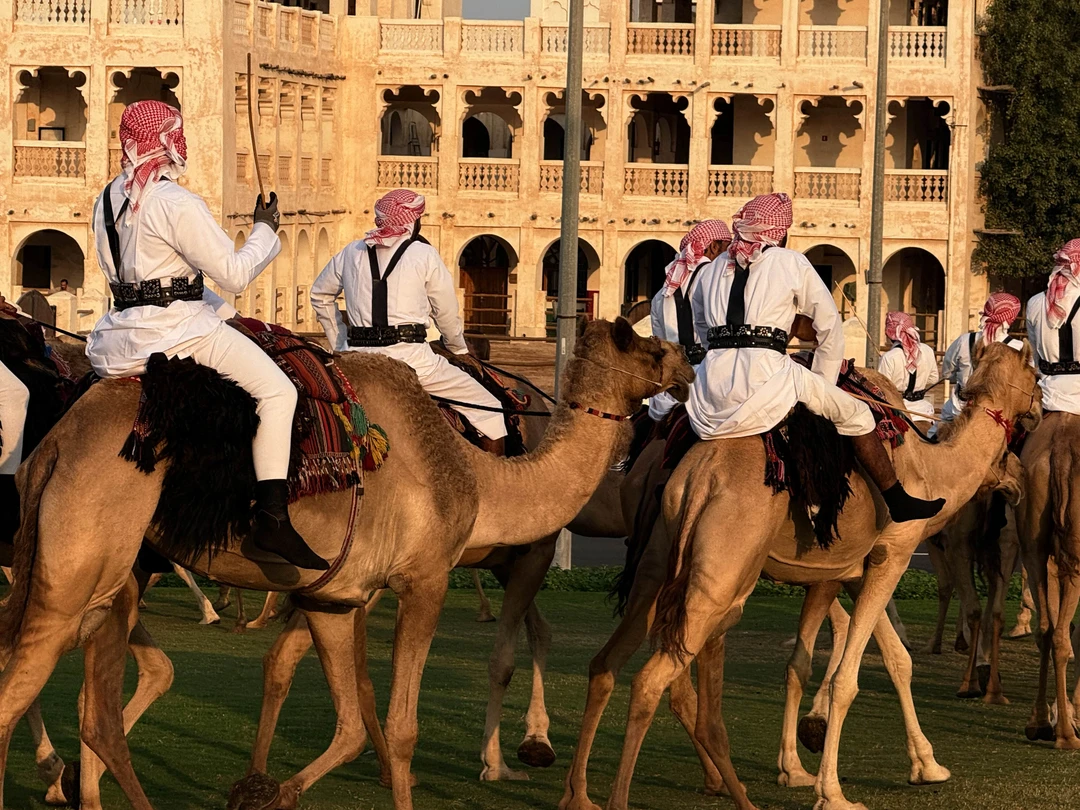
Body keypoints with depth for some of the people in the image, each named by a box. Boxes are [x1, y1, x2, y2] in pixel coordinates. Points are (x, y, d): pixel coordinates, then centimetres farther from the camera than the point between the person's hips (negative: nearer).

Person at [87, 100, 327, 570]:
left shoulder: (108, 201, 11)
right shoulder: (176, 204, -15)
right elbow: (234, 274, -14)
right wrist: (265, 230, 2)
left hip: (119, 339, 8)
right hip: (175, 330, -8)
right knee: (276, 391, -4)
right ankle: (272, 518, -14)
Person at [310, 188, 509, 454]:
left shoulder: (351, 253, 14)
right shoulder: (424, 255, 2)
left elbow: (320, 294, 26)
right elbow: (447, 313, 9)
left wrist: (341, 344, 29)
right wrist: (459, 349, 28)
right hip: (410, 358, -4)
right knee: (489, 411, 4)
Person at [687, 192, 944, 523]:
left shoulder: (715, 268, 21)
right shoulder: (791, 263, 9)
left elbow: (700, 327, 27)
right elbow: (831, 327, 13)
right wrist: (823, 385, 23)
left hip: (712, 384, 4)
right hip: (765, 375, -4)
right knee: (856, 415, 10)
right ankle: (899, 503, 14)